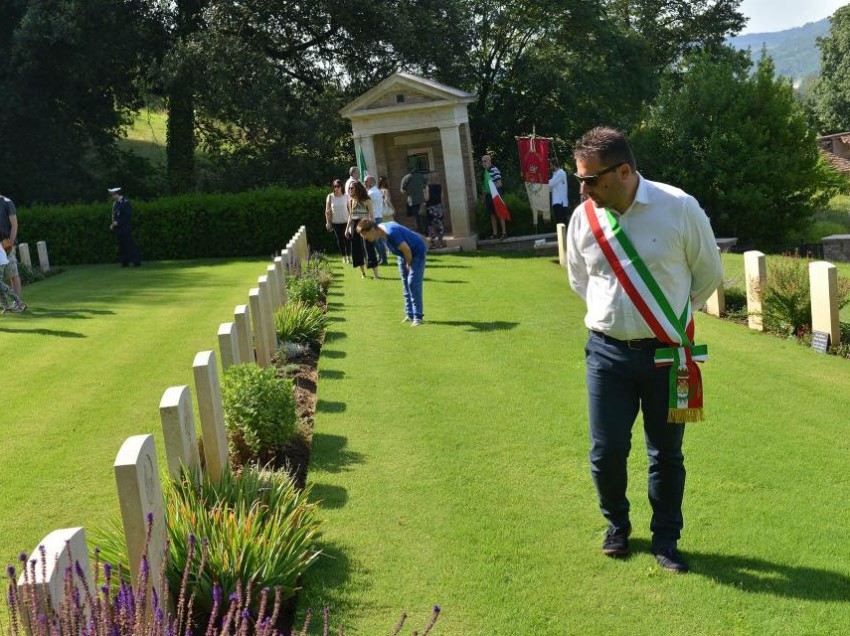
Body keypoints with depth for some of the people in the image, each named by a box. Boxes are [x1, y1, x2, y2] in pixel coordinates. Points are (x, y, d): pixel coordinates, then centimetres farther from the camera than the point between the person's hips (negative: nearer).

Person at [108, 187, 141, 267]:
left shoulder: (125, 202, -11)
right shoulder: (115, 203, 15)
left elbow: (128, 215, -17)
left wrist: (118, 222, -18)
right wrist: (113, 225, 7)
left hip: (125, 228, -8)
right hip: (118, 229, 8)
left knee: (130, 245, -8)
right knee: (122, 246, 7)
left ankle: (136, 262, -5)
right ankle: (125, 262, 11)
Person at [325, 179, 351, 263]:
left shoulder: (346, 196, -2)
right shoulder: (330, 197, -2)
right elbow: (327, 210, 1)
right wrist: (328, 222, -2)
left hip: (346, 221, -1)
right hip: (335, 222, 1)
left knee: (347, 238, -2)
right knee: (340, 239, 7)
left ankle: (349, 256, 10)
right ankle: (343, 257, 17)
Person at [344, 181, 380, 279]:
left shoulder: (366, 200, -7)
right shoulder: (351, 200, 11)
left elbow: (371, 215, -8)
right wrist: (347, 228, 14)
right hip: (354, 226, 6)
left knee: (368, 249, -11)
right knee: (356, 250, 7)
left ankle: (375, 274, -12)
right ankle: (363, 273, 19)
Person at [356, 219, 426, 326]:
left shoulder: (391, 233, -35)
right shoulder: (381, 230, -5)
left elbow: (406, 250, -28)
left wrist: (408, 265, -11)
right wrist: (407, 264, 9)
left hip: (417, 252, -9)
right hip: (404, 254, 9)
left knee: (413, 283, -14)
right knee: (405, 284, 9)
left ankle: (418, 317, -10)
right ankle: (409, 314, 16)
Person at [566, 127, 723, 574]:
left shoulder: (679, 208, -12)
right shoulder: (583, 218, -4)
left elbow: (708, 272, 3)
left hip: (667, 352, -1)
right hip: (608, 352, 2)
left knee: (667, 453, 11)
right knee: (606, 451, 5)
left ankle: (666, 540, 29)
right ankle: (617, 524, 33)